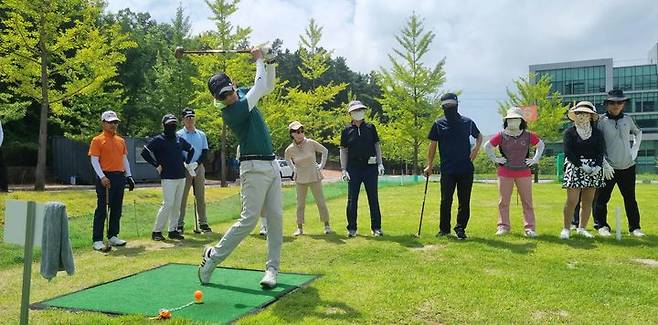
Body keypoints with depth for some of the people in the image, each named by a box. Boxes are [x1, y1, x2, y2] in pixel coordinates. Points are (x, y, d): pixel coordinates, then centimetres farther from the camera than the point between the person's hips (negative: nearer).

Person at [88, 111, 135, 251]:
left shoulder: (121, 141, 15)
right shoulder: (97, 140, -3)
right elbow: (94, 160, -9)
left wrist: (129, 176, 10)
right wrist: (102, 177, -20)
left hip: (120, 177, 6)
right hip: (105, 178, -6)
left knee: (117, 209, 11)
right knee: (101, 209, -4)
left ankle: (113, 236, 22)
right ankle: (97, 240, 1)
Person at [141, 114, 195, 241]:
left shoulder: (179, 139, 15)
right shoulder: (158, 140, -4)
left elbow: (191, 150, 30)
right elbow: (145, 152, -11)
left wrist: (187, 163, 19)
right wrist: (156, 165, -10)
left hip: (181, 177, 6)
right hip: (168, 178, -6)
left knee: (177, 205, 8)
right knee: (168, 204, -10)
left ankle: (173, 230, 16)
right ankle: (156, 231, 1)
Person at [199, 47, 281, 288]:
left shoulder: (242, 94, 9)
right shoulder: (231, 112, -17)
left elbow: (268, 87, 23)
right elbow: (260, 87, -15)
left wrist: (269, 63, 6)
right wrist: (258, 59, -1)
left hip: (272, 165, 8)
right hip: (254, 168, -8)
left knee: (276, 218, 2)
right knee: (249, 219, -12)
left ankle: (272, 269, 7)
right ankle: (213, 256, 5)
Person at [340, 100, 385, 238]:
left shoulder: (370, 128, 8)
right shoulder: (346, 130, 5)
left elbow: (377, 145, 10)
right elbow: (343, 150, 6)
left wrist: (380, 163, 1)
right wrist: (343, 169, -1)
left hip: (370, 167, 0)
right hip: (353, 168, 0)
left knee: (373, 198, 4)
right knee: (352, 199, 3)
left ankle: (376, 228, 12)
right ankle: (352, 228, 11)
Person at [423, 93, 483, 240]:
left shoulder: (467, 122, 6)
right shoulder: (438, 124, 3)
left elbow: (479, 136, 23)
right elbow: (433, 145, 7)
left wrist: (476, 148, 3)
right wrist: (429, 165, 2)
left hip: (466, 169, 1)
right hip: (447, 170, -1)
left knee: (464, 201, 4)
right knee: (446, 200, 1)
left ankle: (460, 228, 15)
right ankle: (444, 229, 13)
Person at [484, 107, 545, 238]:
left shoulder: (528, 135, 3)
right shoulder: (502, 135, -2)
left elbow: (541, 144, 16)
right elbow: (487, 146, 4)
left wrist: (535, 159, 8)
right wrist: (494, 159, -1)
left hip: (524, 172, 1)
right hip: (505, 172, -1)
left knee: (527, 201, 2)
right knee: (503, 201, 4)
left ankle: (529, 228, 9)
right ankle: (503, 227, 13)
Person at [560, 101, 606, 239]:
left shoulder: (597, 133, 11)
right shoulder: (569, 132, 2)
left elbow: (601, 152, 4)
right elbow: (568, 152, -7)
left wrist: (598, 166, -13)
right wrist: (582, 166, -16)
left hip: (594, 170, 3)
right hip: (575, 168, -3)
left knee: (588, 201, 6)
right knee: (572, 201, -7)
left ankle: (582, 228, 16)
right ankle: (566, 229, 1)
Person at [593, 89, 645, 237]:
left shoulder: (627, 119, 6)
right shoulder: (601, 121, -6)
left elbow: (638, 132, 26)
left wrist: (635, 150, 12)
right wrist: (605, 164, -12)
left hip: (628, 167, 4)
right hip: (608, 169, -4)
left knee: (630, 199, 11)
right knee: (601, 198, 0)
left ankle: (634, 227, 20)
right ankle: (601, 225, 14)